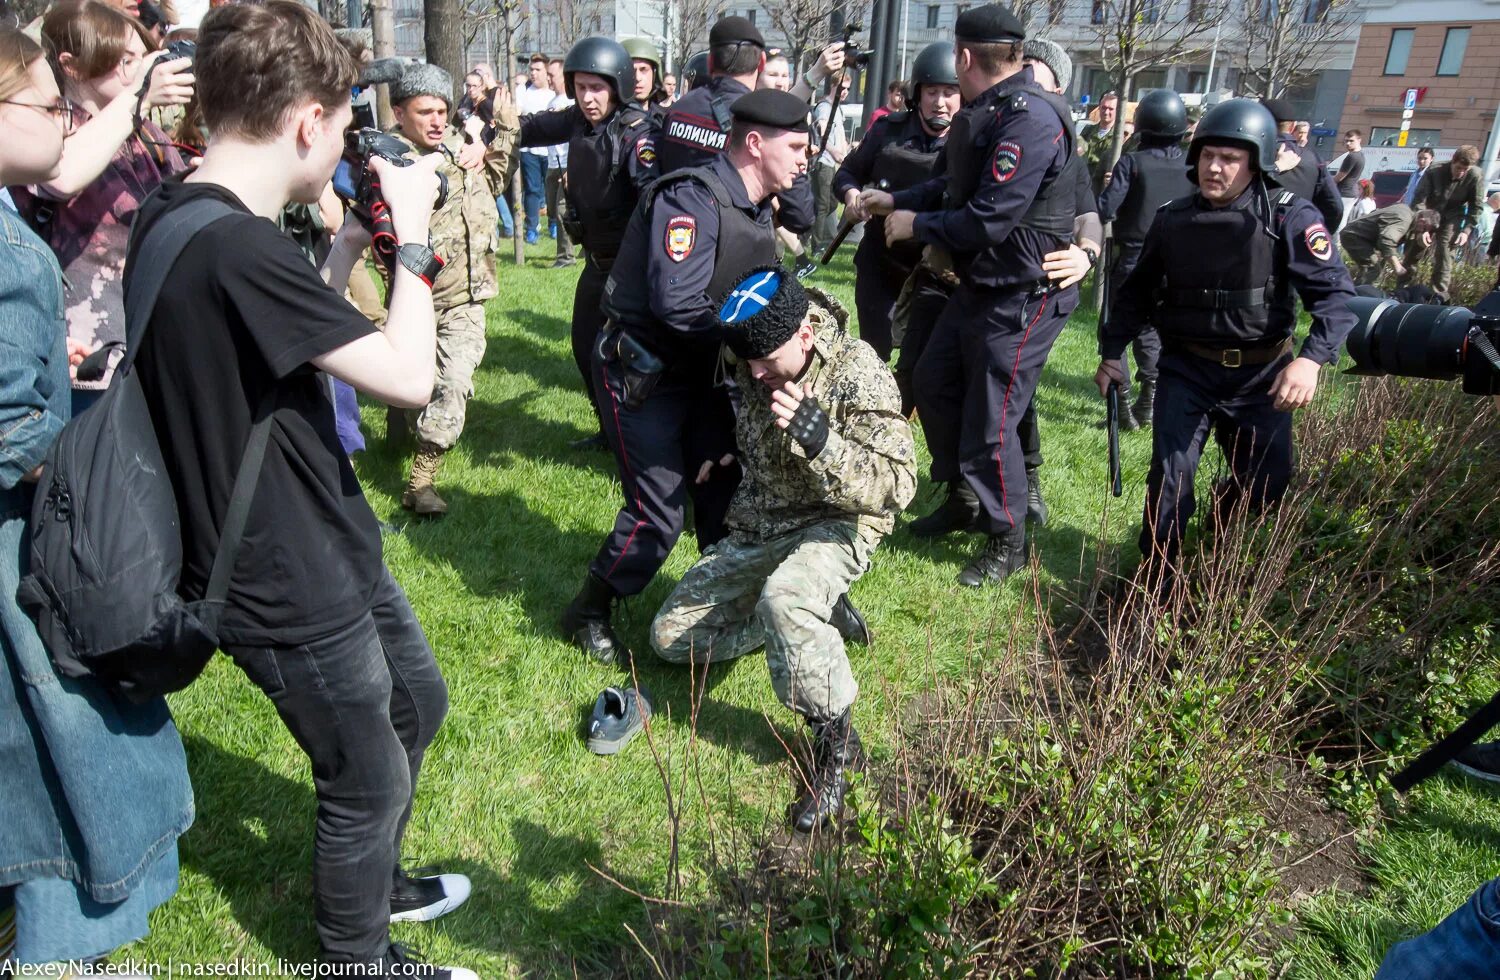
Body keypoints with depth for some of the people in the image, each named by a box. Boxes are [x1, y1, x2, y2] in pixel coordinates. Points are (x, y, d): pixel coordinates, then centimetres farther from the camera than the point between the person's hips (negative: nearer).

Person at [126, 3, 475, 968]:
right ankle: (361, 958, 40)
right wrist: (410, 237, -13)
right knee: (371, 786, 12)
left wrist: (346, 251, 5)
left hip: (330, 546, 10)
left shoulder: (178, 213, 3)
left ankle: (376, 882, 51)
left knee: (418, 701, 27)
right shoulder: (237, 247, -29)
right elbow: (410, 377, -26)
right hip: (291, 593, -10)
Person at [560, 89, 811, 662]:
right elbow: (677, 305, -31)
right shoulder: (691, 198, -21)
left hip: (702, 373, 9)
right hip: (642, 375, -8)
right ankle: (587, 615, 15)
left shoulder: (759, 210, 8)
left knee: (726, 492, 9)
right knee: (659, 514, -7)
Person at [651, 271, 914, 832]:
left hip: (834, 527, -7)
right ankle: (816, 618, 9)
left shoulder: (858, 374, -20)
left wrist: (818, 438, -38)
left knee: (782, 596, -40)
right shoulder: (753, 369, -2)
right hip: (758, 529, 7)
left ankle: (836, 740, -20)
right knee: (670, 636, 3)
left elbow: (896, 486, -28)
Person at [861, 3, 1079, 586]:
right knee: (934, 385, 19)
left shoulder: (1029, 118, -24)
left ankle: (1007, 543, 19)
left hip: (1022, 298, -10)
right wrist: (896, 201, 19)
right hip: (978, 286, 10)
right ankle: (964, 499, 38)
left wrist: (917, 225, -13)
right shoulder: (988, 112, 9)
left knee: (989, 423, -2)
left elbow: (989, 221, -27)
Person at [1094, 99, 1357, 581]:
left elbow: (1336, 292, -17)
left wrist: (1312, 358, -33)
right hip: (1186, 368, 1)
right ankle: (1155, 582, 11)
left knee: (1266, 481, 7)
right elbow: (1138, 291, 12)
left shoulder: (1289, 218, -11)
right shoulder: (1172, 219, 0)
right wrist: (1112, 351, 8)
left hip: (1259, 374, -1)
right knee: (1170, 476, -6)